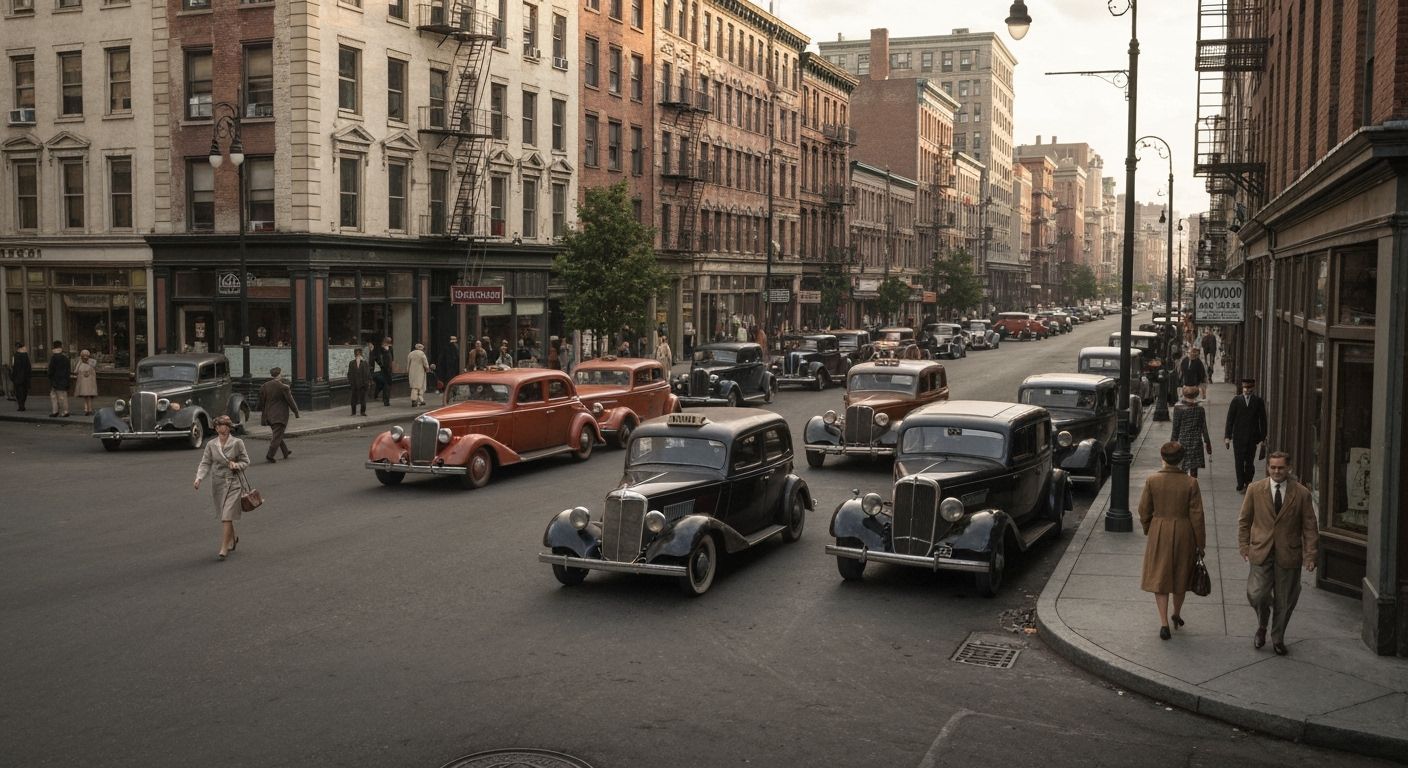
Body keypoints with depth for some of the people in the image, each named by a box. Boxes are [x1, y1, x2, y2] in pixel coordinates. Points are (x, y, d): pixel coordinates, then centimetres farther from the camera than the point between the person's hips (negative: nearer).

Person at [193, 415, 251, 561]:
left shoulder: (237, 443, -6)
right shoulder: (211, 445, 1)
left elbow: (246, 461, 2)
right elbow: (205, 463, -1)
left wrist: (237, 465, -19)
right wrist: (199, 478, -16)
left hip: (233, 484, -4)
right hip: (217, 483, 4)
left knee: (227, 516, -10)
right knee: (223, 516, 16)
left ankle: (224, 549, -6)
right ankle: (233, 537, 41)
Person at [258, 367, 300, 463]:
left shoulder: (264, 387, 2)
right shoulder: (284, 387, -15)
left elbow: (261, 402, 9)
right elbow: (290, 401, -10)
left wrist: (262, 414, 20)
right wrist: (296, 413, 1)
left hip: (269, 415, 7)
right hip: (280, 415, -7)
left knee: (278, 434, 20)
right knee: (277, 436, -3)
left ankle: (286, 452, 33)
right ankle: (269, 456, -8)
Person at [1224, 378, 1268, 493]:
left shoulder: (1258, 401, 0)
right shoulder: (1236, 400, 2)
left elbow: (1263, 420, 3)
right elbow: (1230, 419, 2)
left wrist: (1263, 437, 0)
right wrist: (1227, 436, -2)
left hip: (1252, 437, 0)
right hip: (1238, 437, 0)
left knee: (1249, 462, 3)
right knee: (1239, 462, 0)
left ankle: (1248, 482, 24)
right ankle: (1240, 485, 8)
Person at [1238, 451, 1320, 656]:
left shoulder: (1301, 493, -1)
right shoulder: (1255, 490, 2)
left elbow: (1309, 527, 2)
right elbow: (1244, 520, 9)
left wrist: (1310, 555, -4)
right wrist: (1244, 545, 3)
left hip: (1288, 554, 0)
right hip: (1261, 552, 0)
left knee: (1284, 601, 8)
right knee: (1257, 595, -9)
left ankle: (1278, 639, 27)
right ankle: (1262, 627, 22)